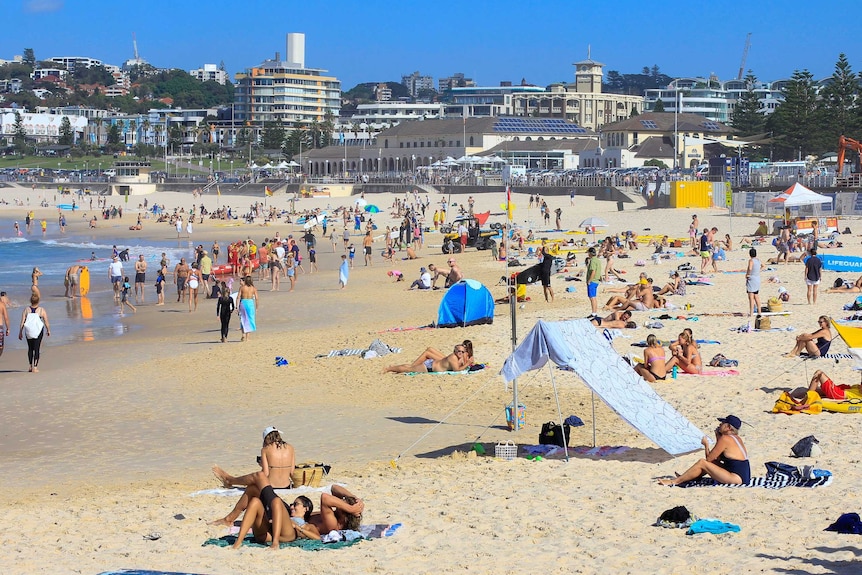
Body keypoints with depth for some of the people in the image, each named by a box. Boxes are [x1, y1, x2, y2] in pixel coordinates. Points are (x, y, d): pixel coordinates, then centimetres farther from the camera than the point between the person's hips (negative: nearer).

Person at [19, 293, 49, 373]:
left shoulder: (26, 309, -3)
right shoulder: (41, 310, -7)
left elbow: (22, 322, -4)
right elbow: (46, 322, -3)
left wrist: (20, 332, 4)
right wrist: (48, 331, 11)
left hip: (29, 331, 2)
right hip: (38, 331, -2)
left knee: (30, 348, 17)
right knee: (37, 349, 2)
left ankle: (31, 366, 23)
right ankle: (35, 367, -2)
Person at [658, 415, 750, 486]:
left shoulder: (725, 439, -13)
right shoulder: (736, 438, 15)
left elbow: (708, 458, -7)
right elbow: (718, 459, 21)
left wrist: (706, 444, 9)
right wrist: (718, 438, 16)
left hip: (737, 478, -10)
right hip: (743, 476, 10)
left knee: (702, 463, -9)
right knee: (713, 462, 20)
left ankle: (675, 481, 0)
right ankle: (684, 478, 25)